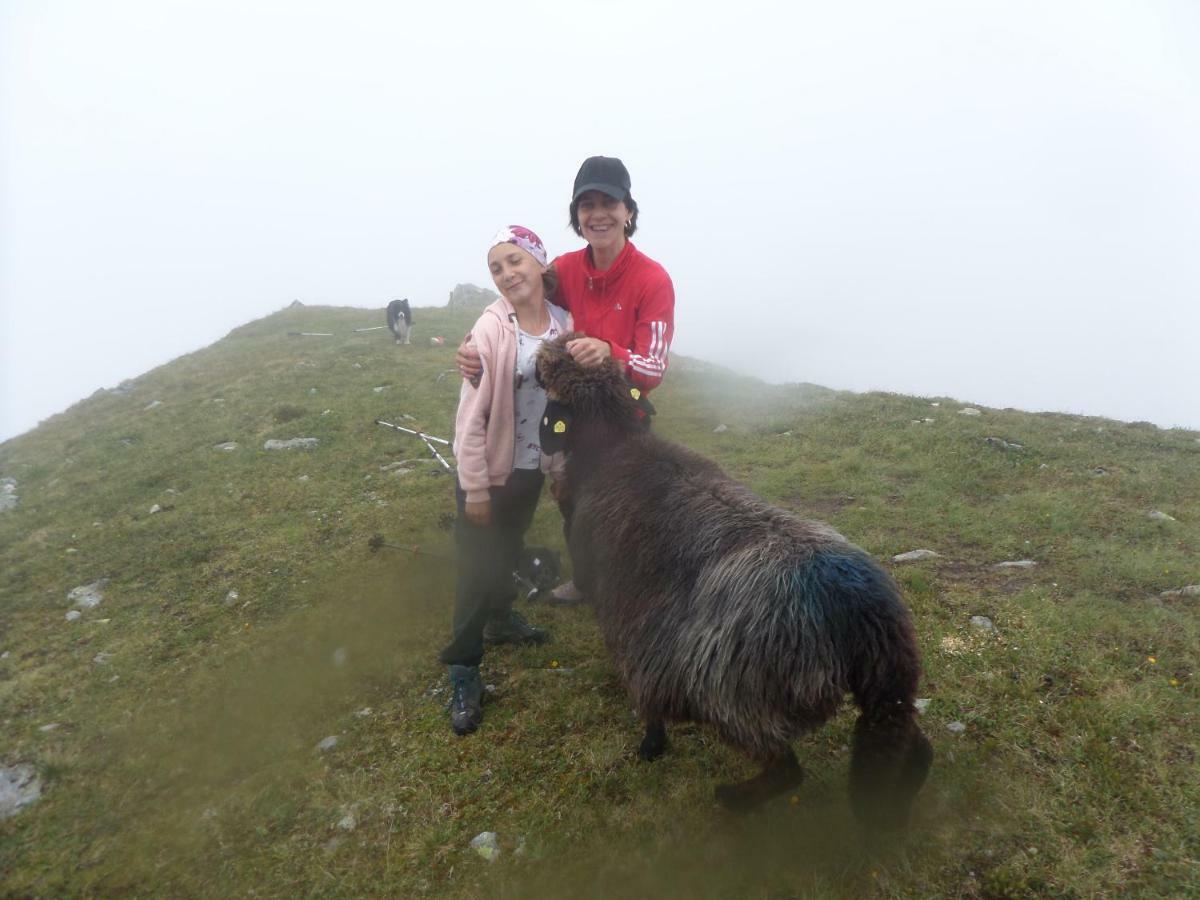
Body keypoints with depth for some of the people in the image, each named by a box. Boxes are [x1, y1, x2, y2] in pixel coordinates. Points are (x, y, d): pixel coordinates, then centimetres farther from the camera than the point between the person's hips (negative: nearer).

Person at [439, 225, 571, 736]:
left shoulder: (563, 323, -5)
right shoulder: (491, 329, -20)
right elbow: (471, 417, -18)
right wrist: (475, 488, -16)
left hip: (533, 467, 5)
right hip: (490, 470, -5)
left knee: (509, 551, 24)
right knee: (478, 569, 1)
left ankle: (501, 620, 49)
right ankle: (463, 673, 16)